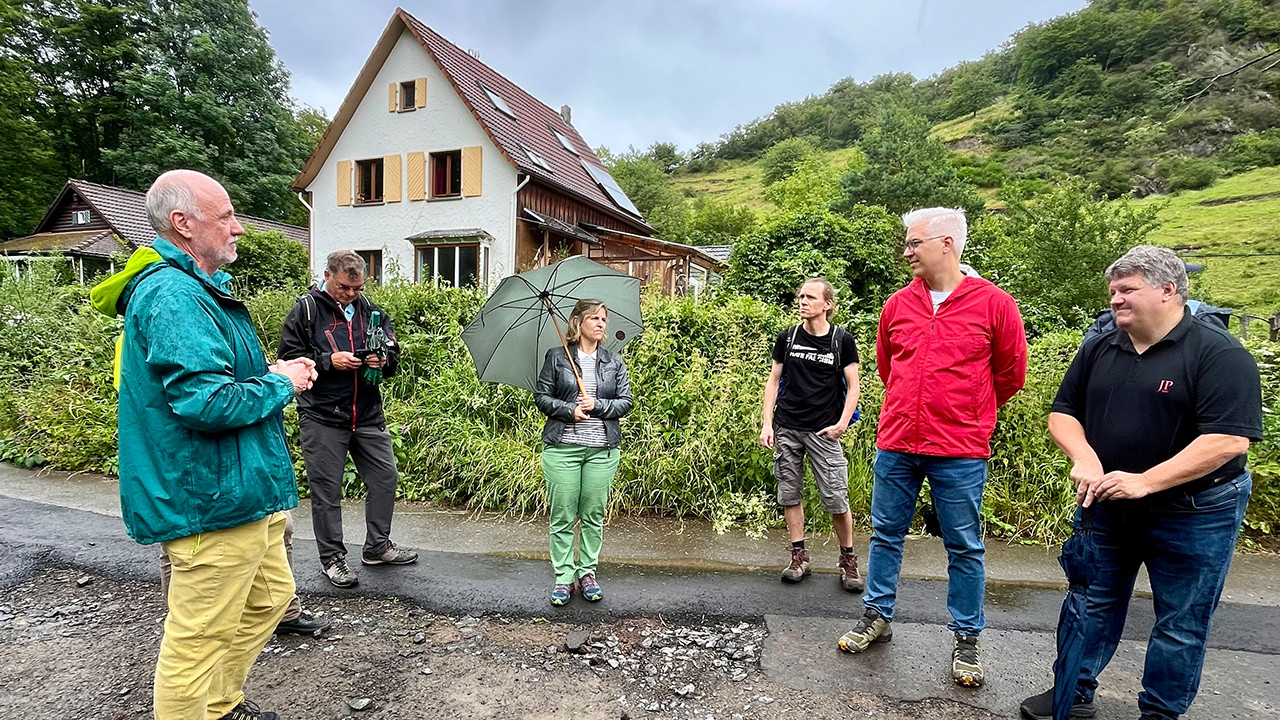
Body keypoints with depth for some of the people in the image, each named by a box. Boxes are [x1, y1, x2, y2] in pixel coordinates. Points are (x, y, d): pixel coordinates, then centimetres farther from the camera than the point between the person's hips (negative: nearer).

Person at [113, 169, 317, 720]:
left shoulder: (197, 290, 15)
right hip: (211, 500, -11)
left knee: (270, 596, 23)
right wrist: (280, 383, -14)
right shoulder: (173, 295, -20)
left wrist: (276, 373, 6)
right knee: (200, 635, 4)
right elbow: (205, 403, -30)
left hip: (243, 490, 11)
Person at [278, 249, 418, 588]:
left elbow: (394, 351, 14)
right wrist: (329, 361, -18)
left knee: (385, 477, 9)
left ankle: (377, 546, 26)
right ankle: (331, 557, 20)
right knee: (326, 490, 5)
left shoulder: (371, 310, 9)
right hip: (322, 417, -4)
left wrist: (383, 360, -8)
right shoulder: (306, 309, -3)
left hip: (368, 414, 5)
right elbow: (289, 357, -6)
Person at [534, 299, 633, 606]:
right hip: (562, 448, -2)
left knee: (594, 515, 8)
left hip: (602, 450, 2)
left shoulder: (614, 361, 9)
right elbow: (542, 397, 2)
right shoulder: (557, 357, 4)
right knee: (562, 515, 3)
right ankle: (564, 576, 16)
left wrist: (597, 405, -11)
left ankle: (587, 572, 23)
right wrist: (570, 410, -14)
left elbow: (625, 402, 6)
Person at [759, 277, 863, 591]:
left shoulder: (842, 341, -1)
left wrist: (842, 424, -10)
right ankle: (799, 557, 21)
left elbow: (853, 387, 2)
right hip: (786, 428, 3)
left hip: (823, 432, -3)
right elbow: (773, 380, 9)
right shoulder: (787, 338, 5)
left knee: (836, 499, -4)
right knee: (789, 494, 7)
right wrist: (766, 423, 2)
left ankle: (848, 559, 17)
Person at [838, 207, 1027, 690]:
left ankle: (966, 640, 26)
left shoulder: (993, 304, -5)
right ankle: (877, 616, 30)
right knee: (886, 535, 13)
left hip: (960, 452, -3)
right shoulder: (898, 305, 5)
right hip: (896, 445, 4)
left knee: (965, 548, 9)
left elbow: (1011, 373, 5)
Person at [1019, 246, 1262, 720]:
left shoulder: (1219, 353, -14)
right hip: (1104, 505, 5)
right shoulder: (1099, 350, 2)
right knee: (1092, 605, 16)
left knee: (1180, 624, 11)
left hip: (1193, 515, -5)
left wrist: (1144, 482, -26)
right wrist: (1085, 458, -14)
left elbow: (1229, 439, -23)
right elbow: (1063, 413, 4)